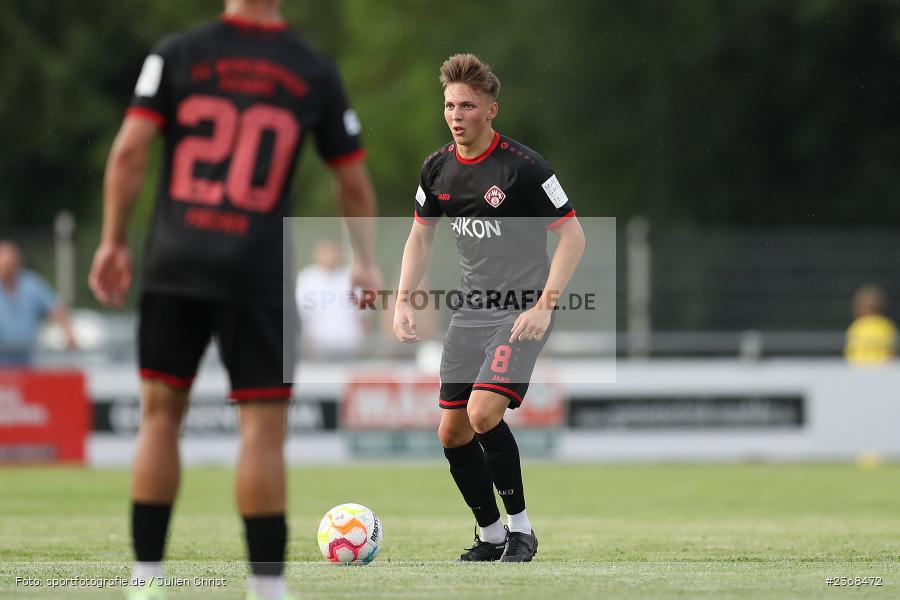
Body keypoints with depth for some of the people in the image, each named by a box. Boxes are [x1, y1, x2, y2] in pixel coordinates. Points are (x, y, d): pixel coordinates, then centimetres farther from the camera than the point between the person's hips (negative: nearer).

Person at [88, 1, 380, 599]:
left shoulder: (177, 53, 4)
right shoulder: (315, 71, 5)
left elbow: (129, 151, -3)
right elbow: (354, 184, 12)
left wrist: (112, 242, 6)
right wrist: (366, 262, 25)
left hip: (174, 261, 2)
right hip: (258, 273, -1)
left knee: (161, 412, 11)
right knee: (263, 426, -1)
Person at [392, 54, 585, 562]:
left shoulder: (523, 167, -15)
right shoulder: (439, 168, 4)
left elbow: (573, 235, -12)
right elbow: (421, 236, 18)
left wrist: (545, 306, -20)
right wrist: (404, 302, 6)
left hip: (522, 310, -7)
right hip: (471, 309, 7)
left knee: (484, 414, -22)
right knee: (452, 431, 3)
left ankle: (521, 529, -6)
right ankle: (491, 535, 20)